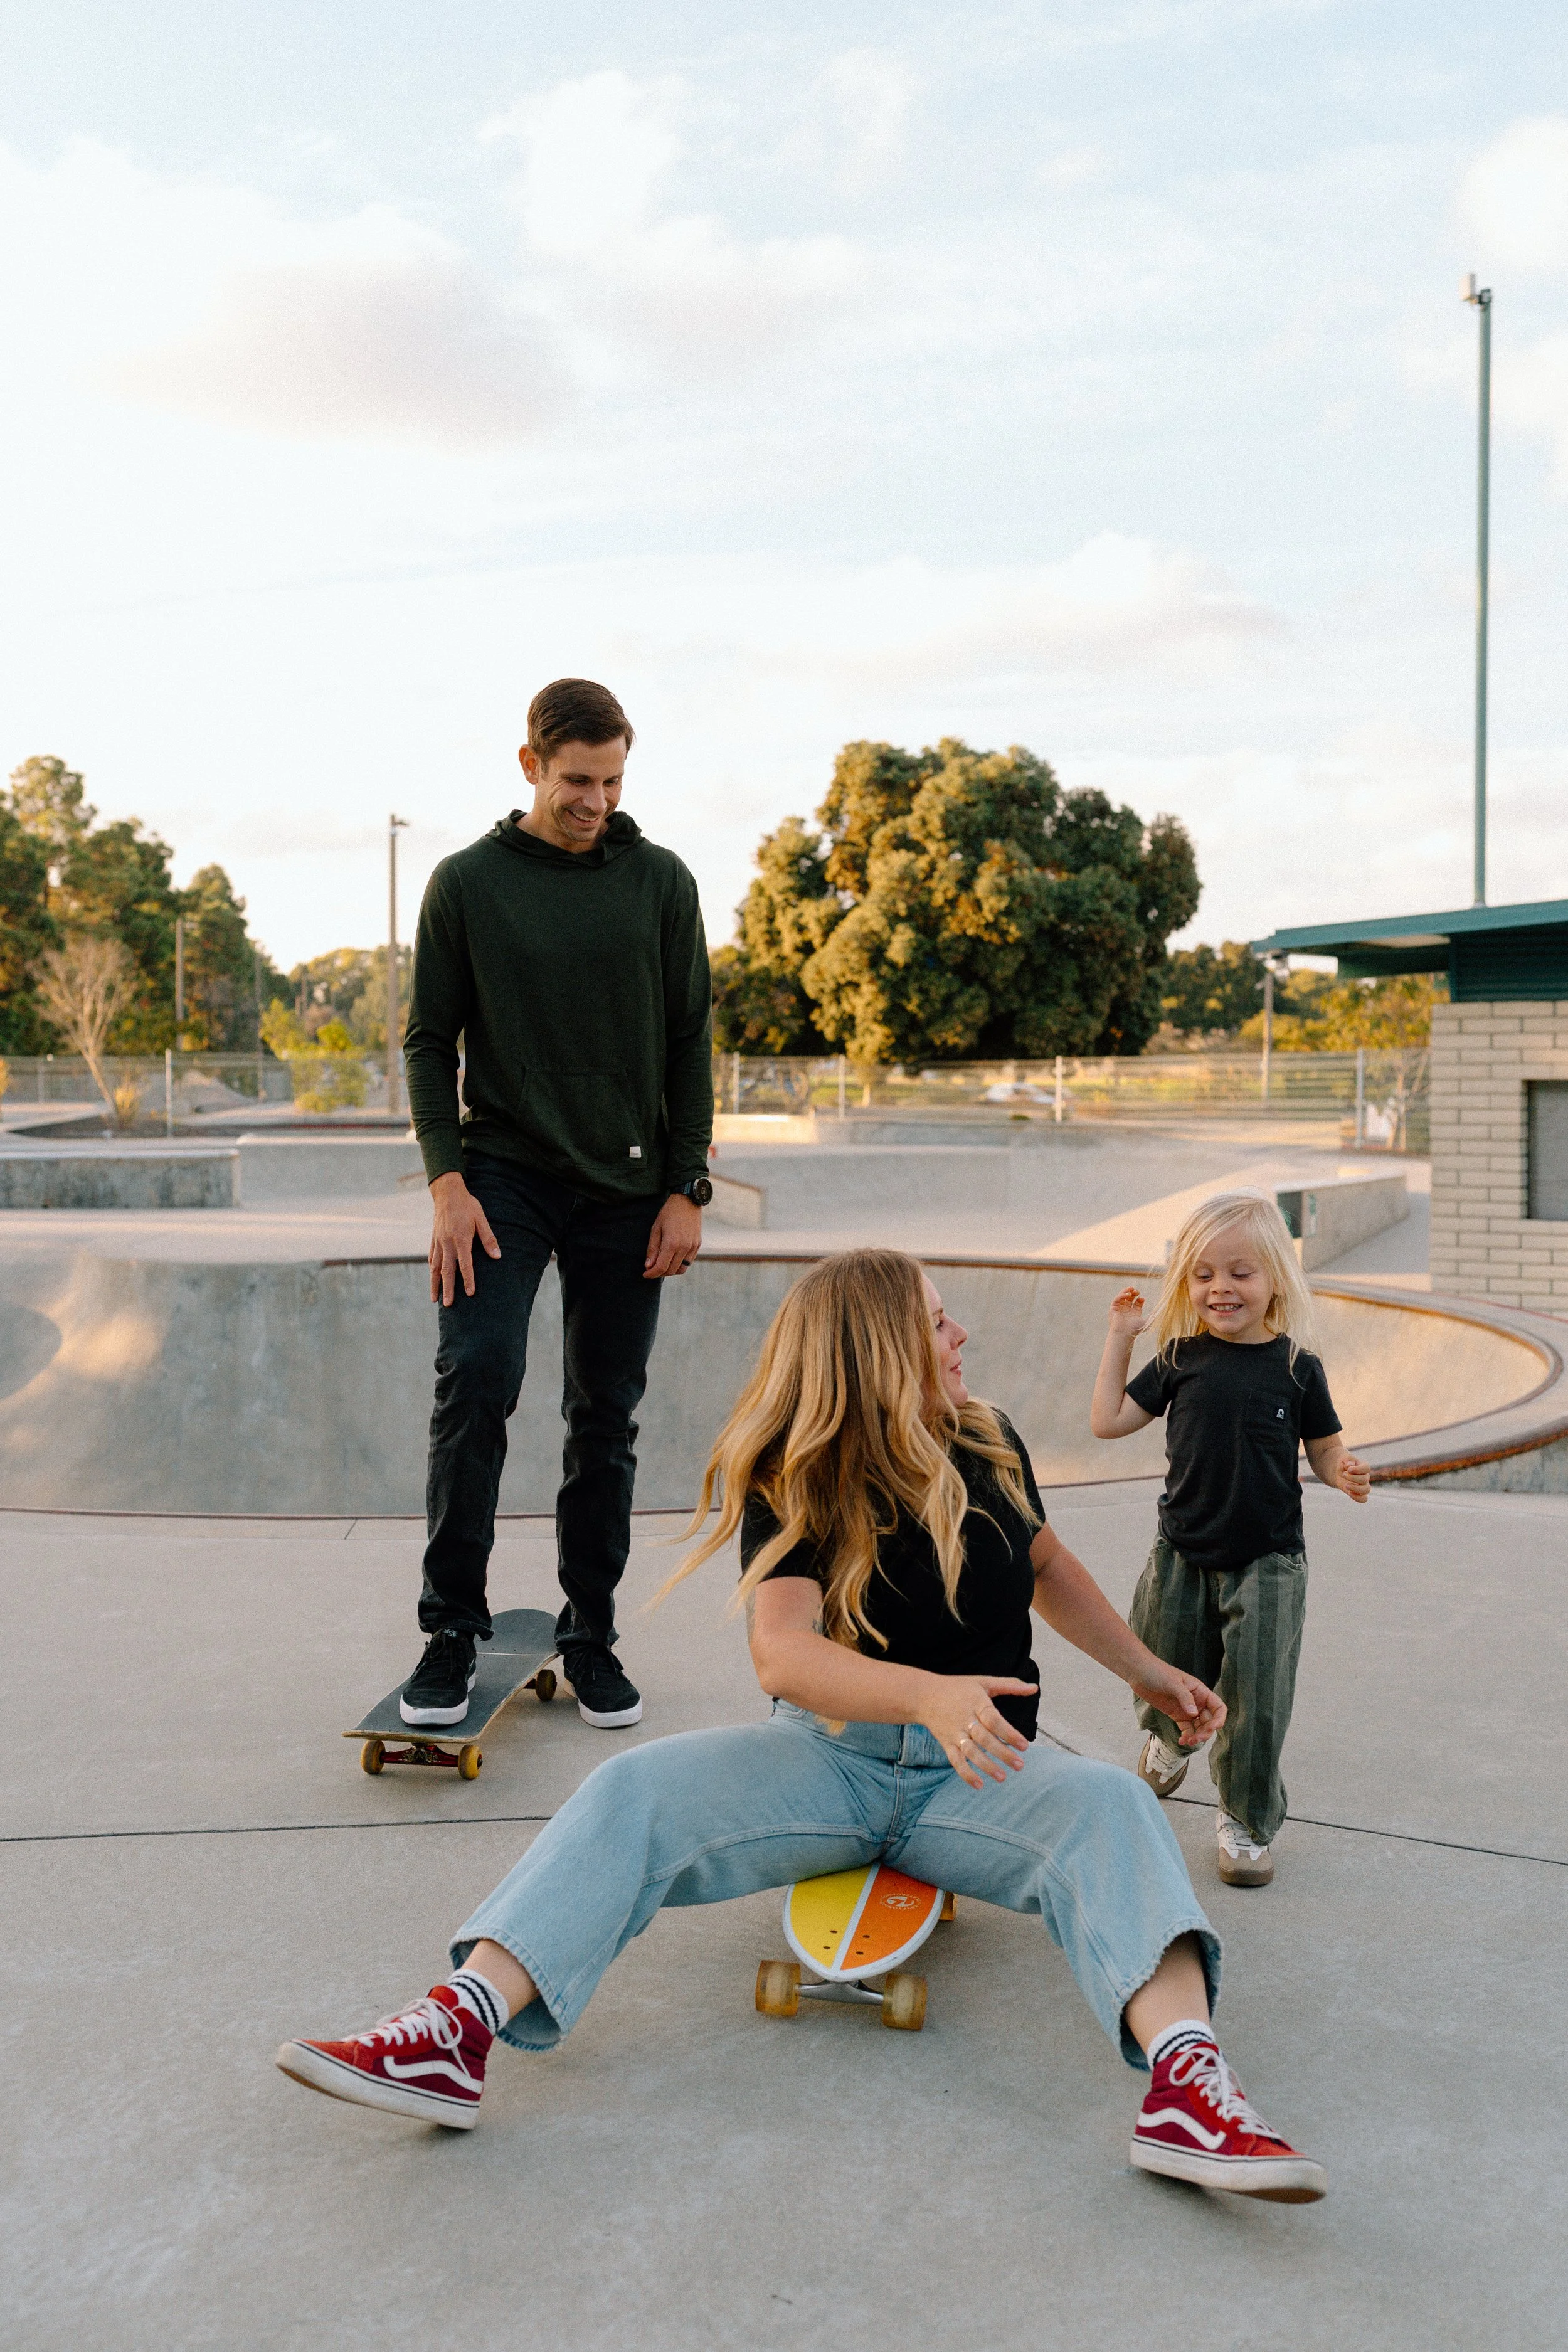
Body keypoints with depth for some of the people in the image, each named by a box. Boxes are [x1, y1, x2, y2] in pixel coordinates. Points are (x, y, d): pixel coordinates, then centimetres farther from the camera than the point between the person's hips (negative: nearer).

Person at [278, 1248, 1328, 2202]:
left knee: (1110, 1805, -31)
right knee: (635, 1790, -24)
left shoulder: (990, 1446, 3)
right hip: (827, 1757, -1)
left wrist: (1149, 1671, 21)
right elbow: (782, 1652, -25)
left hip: (979, 1771, 1)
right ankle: (455, 2038, -36)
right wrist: (929, 1694, -43)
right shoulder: (794, 1488, -8)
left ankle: (1189, 2085, -53)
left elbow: (1047, 1562, 23)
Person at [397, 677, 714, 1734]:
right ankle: (453, 1626, -4)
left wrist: (687, 1189, -1)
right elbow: (430, 1042, 3)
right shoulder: (467, 883, 1)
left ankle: (592, 1635, 17)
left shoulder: (661, 882, 4)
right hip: (505, 1173, -1)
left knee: (607, 1415, 5)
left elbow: (691, 1043, 6)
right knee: (476, 1375, -17)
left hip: (625, 1188, 2)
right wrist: (448, 1181, -8)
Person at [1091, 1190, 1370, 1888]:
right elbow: (1108, 1422, 1)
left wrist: (1347, 1474, -18)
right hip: (1182, 1555, 2)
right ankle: (1170, 1737, 50)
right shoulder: (1180, 1359, -1)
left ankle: (1246, 1821, 17)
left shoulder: (1296, 1366, -5)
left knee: (1257, 1696, -2)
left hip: (1268, 1561, -2)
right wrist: (1120, 1338, 0)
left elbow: (1324, 1449, 4)